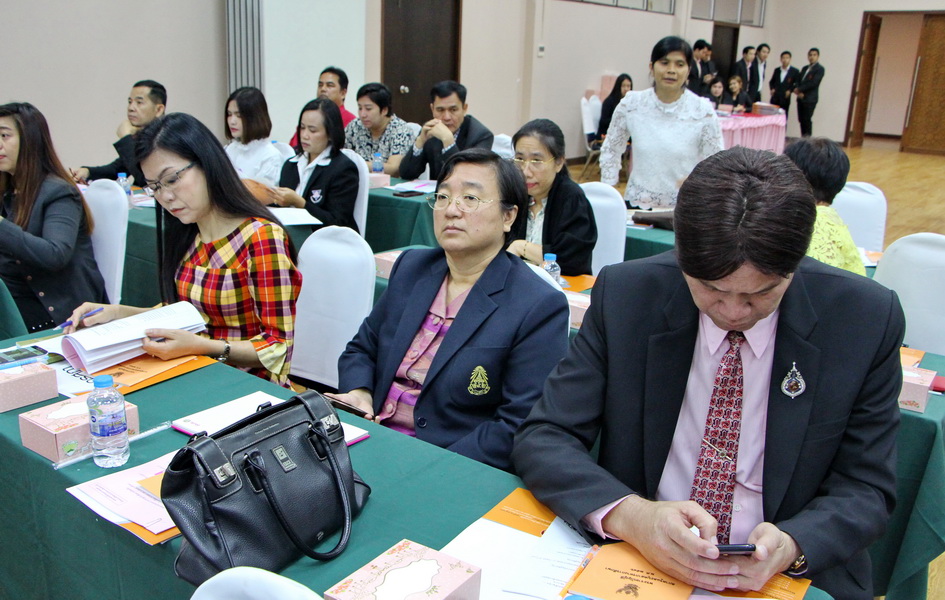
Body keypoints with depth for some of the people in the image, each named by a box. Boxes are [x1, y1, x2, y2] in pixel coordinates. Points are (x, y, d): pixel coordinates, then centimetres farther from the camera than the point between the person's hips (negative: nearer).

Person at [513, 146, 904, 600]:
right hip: (636, 563, 0)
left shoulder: (866, 320, -9)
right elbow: (541, 438, -9)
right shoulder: (623, 295, -11)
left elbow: (866, 488, -2)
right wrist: (630, 515, -27)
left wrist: (792, 546, -23)